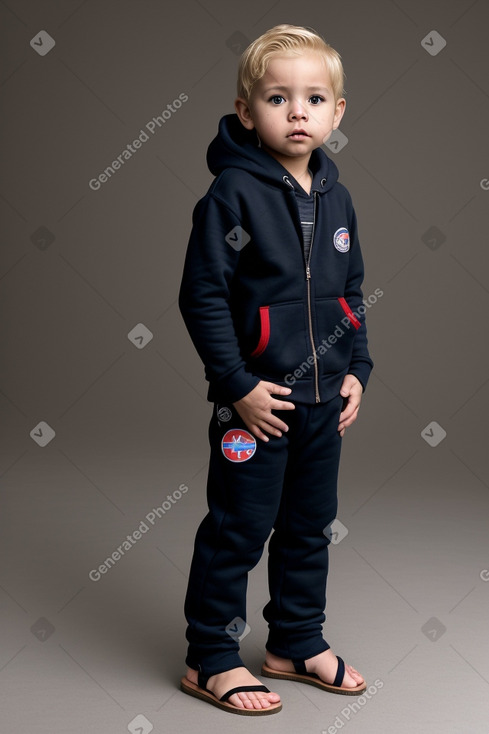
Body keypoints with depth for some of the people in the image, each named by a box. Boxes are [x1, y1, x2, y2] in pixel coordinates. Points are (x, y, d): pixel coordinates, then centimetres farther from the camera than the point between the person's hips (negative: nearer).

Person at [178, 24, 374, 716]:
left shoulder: (335, 197, 7)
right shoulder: (233, 193, -13)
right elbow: (202, 296, -14)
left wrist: (356, 371, 7)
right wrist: (240, 385, -16)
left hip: (324, 399, 7)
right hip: (255, 400, -7)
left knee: (311, 526, 17)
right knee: (239, 528, 2)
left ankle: (299, 642, 34)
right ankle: (211, 659, 18)